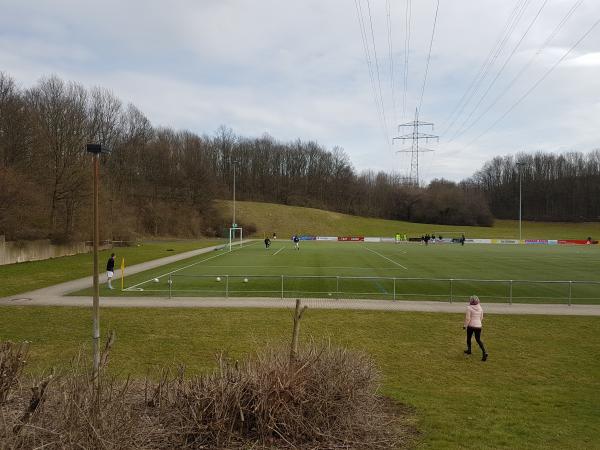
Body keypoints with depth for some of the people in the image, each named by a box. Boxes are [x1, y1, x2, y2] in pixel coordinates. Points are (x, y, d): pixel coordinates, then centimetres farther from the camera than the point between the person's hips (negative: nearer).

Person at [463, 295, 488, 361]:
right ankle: (484, 352, -11)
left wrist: (465, 325, -5)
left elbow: (468, 318, -15)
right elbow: (481, 318, 12)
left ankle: (469, 350, 34)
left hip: (471, 325, -4)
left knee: (468, 338, 19)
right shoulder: (480, 308, 2)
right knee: (478, 339, 8)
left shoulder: (469, 308, -14)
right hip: (478, 326, 4)